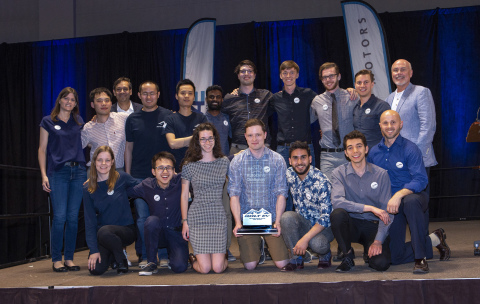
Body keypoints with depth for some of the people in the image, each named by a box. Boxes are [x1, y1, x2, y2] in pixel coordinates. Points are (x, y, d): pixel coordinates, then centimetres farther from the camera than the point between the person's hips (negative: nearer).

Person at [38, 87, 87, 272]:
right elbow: (42, 149, 4)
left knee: (73, 217, 2)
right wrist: (44, 175, -3)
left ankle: (69, 258, 11)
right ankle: (56, 260, 2)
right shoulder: (48, 122, 7)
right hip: (58, 173, -3)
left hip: (78, 171, 3)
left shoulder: (78, 121, 15)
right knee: (60, 217, -8)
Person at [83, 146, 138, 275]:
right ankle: (113, 256, 17)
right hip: (101, 234, 3)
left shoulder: (122, 178, -5)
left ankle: (122, 260, -6)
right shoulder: (88, 188, 1)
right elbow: (89, 220, -1)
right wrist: (94, 250, -9)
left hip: (126, 230, -3)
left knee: (104, 232, -35)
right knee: (96, 269, -18)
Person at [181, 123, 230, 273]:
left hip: (218, 217, 2)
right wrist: (185, 222, 0)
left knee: (218, 268, -6)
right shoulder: (189, 165, 0)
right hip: (197, 217, -1)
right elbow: (184, 195, 3)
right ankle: (193, 259, 30)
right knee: (205, 268, -5)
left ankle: (223, 257, 30)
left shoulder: (224, 162, 6)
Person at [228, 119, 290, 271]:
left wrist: (277, 221, -14)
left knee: (282, 263, -9)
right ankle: (259, 246, 24)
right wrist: (237, 222, -13)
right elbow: (234, 194, -2)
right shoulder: (237, 161, 1)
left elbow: (281, 193, -2)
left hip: (271, 217, 0)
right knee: (250, 265, -11)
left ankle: (271, 246, 26)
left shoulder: (277, 160, 1)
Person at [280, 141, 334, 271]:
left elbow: (326, 217, -24)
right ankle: (297, 259, -10)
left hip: (324, 226, -4)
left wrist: (305, 238, -31)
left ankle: (325, 255, 4)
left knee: (316, 243, -36)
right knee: (287, 216, -27)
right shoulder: (289, 175, -5)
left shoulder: (321, 181, -22)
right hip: (303, 222, 4)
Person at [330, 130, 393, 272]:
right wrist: (370, 208, -26)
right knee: (337, 214, -33)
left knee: (381, 263, -25)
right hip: (352, 224, 0)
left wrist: (378, 241, -16)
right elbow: (337, 201, -21)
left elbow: (387, 212, -4)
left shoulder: (381, 174, -1)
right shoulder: (339, 173, -3)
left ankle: (370, 251, 14)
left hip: (374, 226, 0)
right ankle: (348, 254, -8)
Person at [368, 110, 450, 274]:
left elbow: (421, 180, -20)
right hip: (389, 206, 5)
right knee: (394, 257, -2)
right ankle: (434, 240, 22)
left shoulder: (410, 149, -10)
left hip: (413, 196, -4)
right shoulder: (374, 152, 7)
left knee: (410, 201, -43)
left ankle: (421, 258, -32)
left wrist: (399, 195, -35)